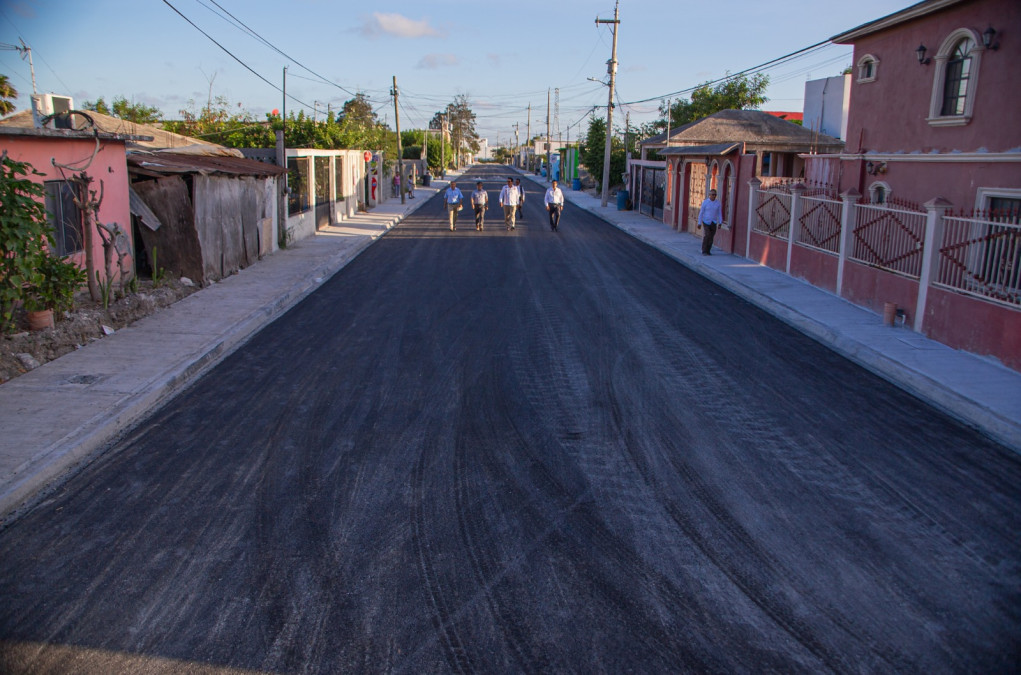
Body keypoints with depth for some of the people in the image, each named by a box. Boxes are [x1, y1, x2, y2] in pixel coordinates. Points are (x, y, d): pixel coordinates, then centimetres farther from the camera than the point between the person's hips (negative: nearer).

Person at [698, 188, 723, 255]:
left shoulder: (718, 203, 0)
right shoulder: (705, 202, -8)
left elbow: (720, 214, 2)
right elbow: (701, 213, -5)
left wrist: (720, 223, -9)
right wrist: (699, 223, -7)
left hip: (713, 223, 3)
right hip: (706, 222, -3)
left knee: (711, 237, 6)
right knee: (707, 235, -20)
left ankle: (708, 251, 21)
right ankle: (704, 251, -11)